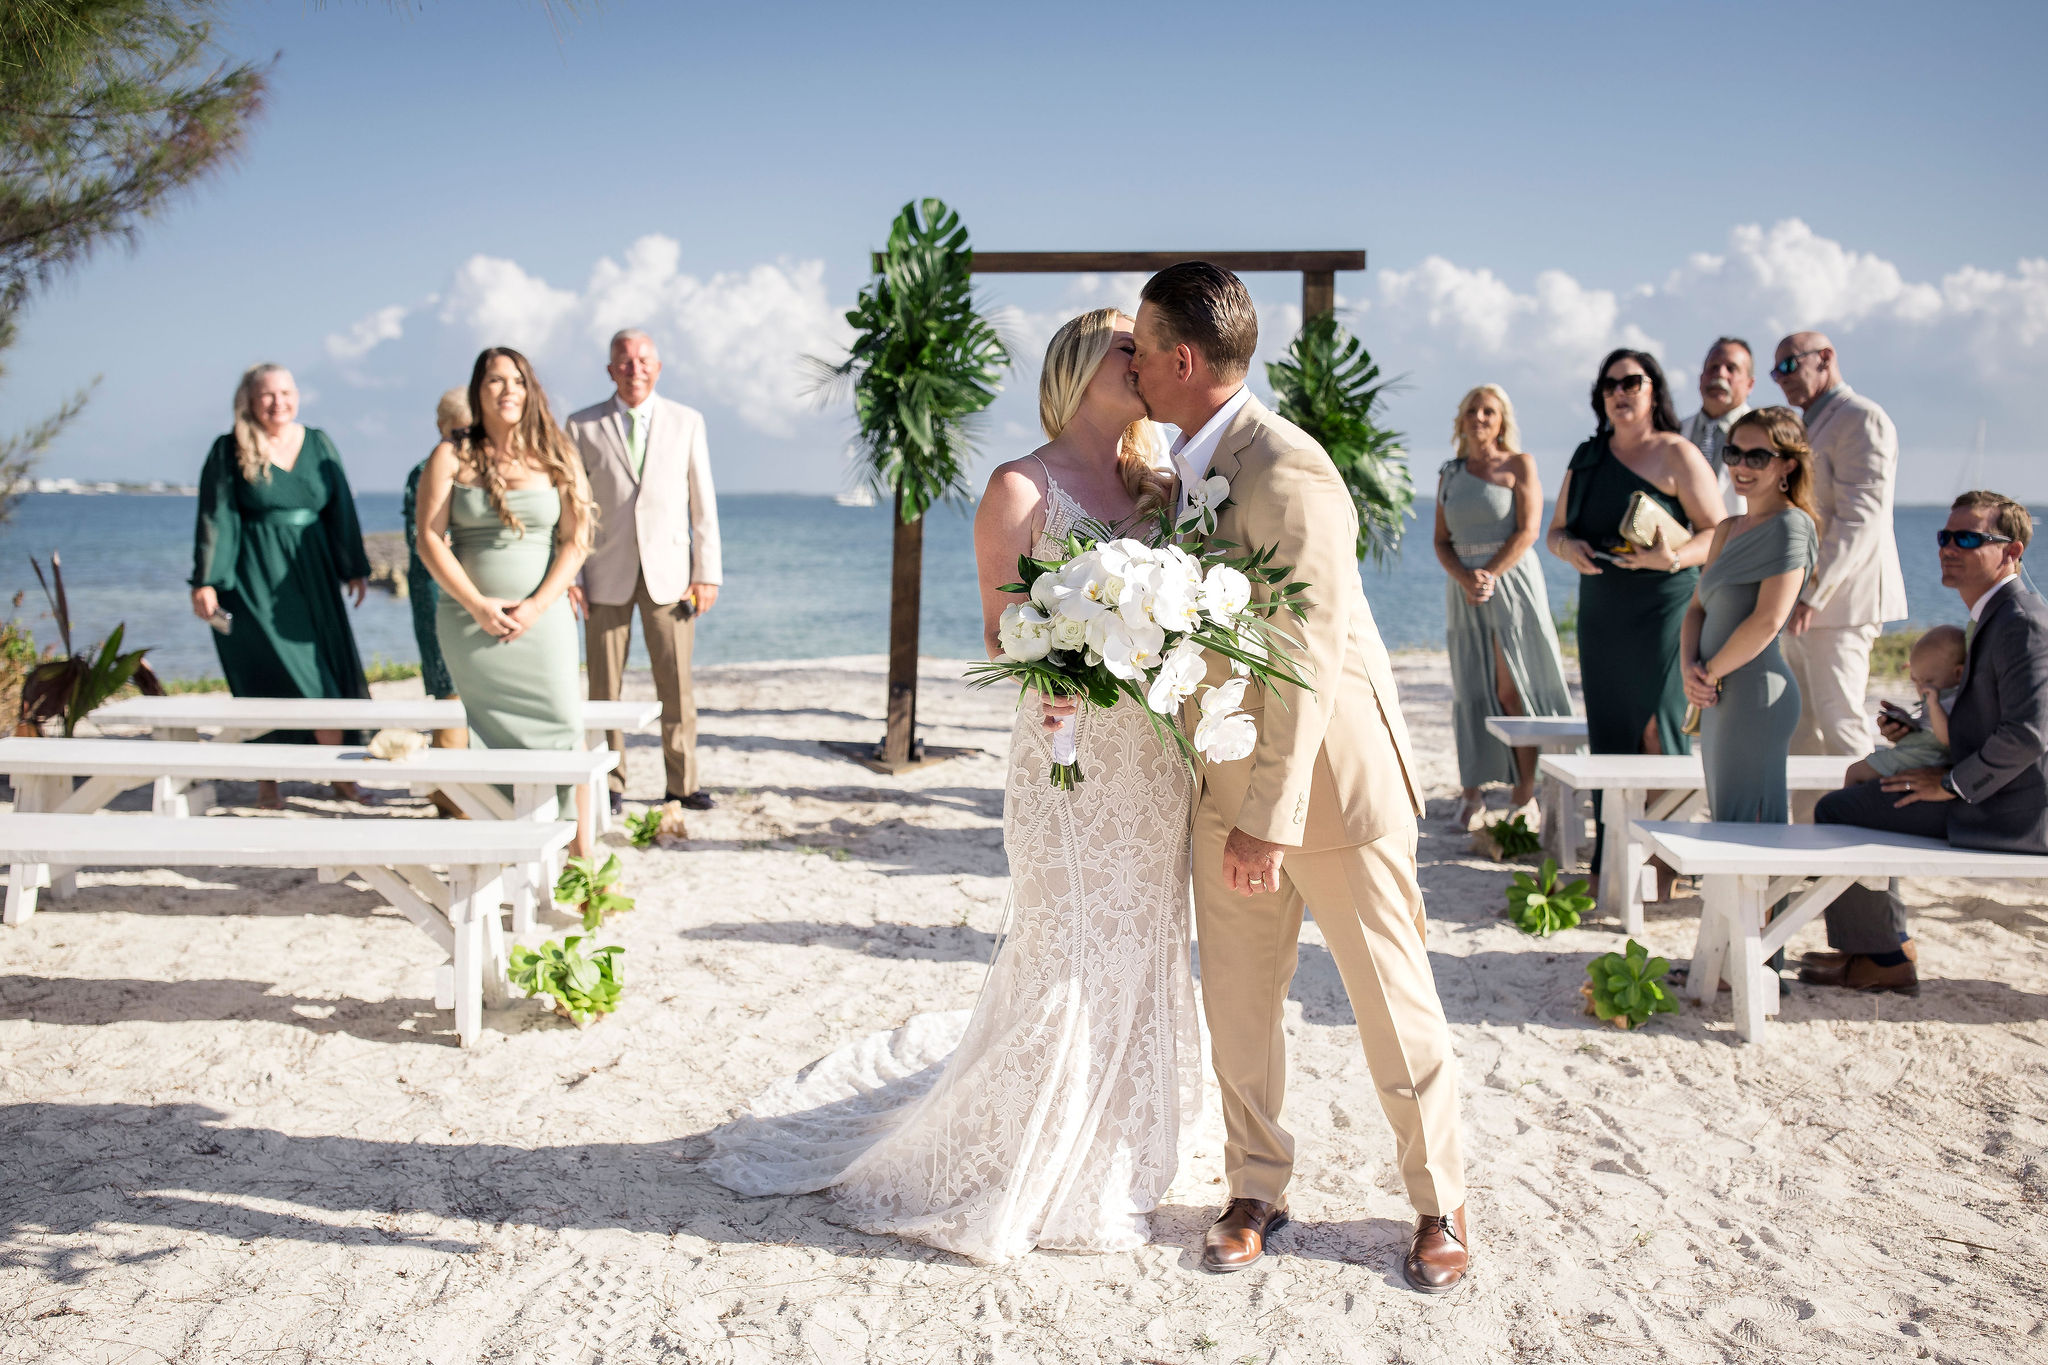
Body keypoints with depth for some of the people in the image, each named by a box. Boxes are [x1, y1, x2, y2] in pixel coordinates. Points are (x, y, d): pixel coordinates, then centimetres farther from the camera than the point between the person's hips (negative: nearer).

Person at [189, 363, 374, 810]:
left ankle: (341, 776, 11)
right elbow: (215, 519, -4)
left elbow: (341, 510, 11)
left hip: (311, 576, 4)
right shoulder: (229, 451, -1)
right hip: (254, 580, -3)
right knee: (267, 677, -3)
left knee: (328, 673, 3)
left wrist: (355, 568, 10)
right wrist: (205, 581, -10)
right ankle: (267, 783, 8)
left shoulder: (318, 444, 9)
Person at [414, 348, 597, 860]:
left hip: (541, 616, 0)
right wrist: (478, 605, -10)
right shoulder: (452, 456, 3)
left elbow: (575, 540, 2)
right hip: (472, 619, 0)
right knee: (492, 739, 2)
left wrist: (537, 606, -9)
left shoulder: (556, 457, 5)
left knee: (563, 728, -7)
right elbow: (430, 539, -2)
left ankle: (582, 855, -3)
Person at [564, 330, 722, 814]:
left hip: (669, 572, 0)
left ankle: (682, 783, 11)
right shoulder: (582, 426, 5)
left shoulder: (687, 422, 6)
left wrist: (708, 574, -1)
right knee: (605, 687, 2)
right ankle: (611, 786, 13)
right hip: (607, 575, 0)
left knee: (676, 684, 0)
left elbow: (703, 503, 5)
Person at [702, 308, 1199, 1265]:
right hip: (1068, 748, -6)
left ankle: (1114, 1146, 28)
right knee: (1065, 952, -3)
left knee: (1141, 948, 11)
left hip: (1158, 750, 6)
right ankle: (1025, 1169, 13)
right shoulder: (1022, 487, -4)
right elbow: (1004, 637, -6)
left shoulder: (1160, 487, 12)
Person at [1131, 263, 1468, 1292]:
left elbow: (1309, 663, -23)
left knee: (1393, 999, 6)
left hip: (1331, 773, -7)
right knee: (1238, 1002, 11)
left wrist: (1270, 819, -21)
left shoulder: (1289, 473, -21)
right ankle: (1256, 1192, 28)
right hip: (1230, 780, 8)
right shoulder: (1184, 468, 6)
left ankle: (1440, 1205, 23)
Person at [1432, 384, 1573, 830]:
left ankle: (1525, 795, -2)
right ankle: (1471, 794, 6)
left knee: (1512, 691, -7)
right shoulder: (1449, 475, 13)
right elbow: (1441, 541, 8)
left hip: (1512, 583, -4)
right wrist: (1465, 578, -10)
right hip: (1463, 589, 4)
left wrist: (1490, 575, -17)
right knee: (1470, 691, 3)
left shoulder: (1519, 465, 0)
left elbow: (1527, 531, -8)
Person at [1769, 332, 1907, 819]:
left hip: (1840, 600, -10)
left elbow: (1860, 518, -18)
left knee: (1841, 724, -10)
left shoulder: (1861, 419, -9)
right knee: (1802, 730, 9)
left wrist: (1814, 594, -23)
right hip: (1805, 600, 10)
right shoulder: (1812, 425, 23)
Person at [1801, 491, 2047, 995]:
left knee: (1837, 811, -9)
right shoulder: (1994, 615, 13)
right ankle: (1867, 941, 29)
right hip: (1988, 792, 11)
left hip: (2003, 813, -11)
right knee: (1862, 788, 24)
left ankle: (1887, 959, 4)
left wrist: (1951, 783, -20)